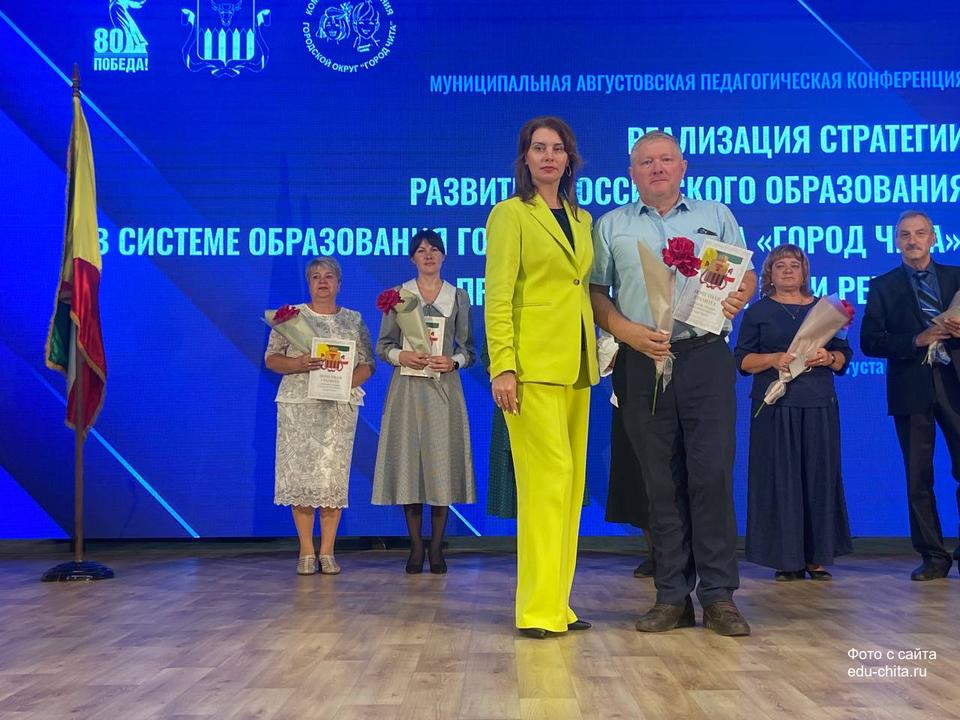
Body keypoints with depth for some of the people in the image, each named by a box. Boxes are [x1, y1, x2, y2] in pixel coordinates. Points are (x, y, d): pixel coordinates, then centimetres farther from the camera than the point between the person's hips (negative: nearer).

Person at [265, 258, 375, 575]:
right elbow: (270, 358, 6)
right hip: (298, 406, -1)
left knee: (333, 475, -3)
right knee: (299, 473, -4)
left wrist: (347, 381, -11)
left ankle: (327, 551, 5)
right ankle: (306, 552, 5)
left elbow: (367, 364, 9)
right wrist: (298, 364, -13)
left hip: (339, 408, 1)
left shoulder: (354, 320, 12)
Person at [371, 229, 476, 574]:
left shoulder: (458, 297, 10)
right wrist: (401, 356, -12)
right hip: (408, 388, 0)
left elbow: (470, 349, 9)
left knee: (441, 462, -2)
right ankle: (416, 547, 6)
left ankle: (437, 548, 6)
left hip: (444, 388, 0)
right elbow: (382, 346, 7)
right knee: (409, 461, -2)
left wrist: (453, 361, -11)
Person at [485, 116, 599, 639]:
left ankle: (557, 605, 15)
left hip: (576, 365, 7)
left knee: (571, 482, 7)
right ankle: (539, 610, -5)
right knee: (549, 477, -12)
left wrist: (594, 356, 9)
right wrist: (503, 366, -17)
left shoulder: (582, 220, 18)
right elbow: (498, 297, -8)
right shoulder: (510, 214, -1)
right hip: (533, 362, -7)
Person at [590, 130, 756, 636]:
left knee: (713, 473, -6)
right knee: (661, 481, 3)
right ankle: (672, 596, 10)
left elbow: (747, 275, 16)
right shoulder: (611, 226, 14)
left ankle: (719, 595, 3)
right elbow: (594, 292, 9)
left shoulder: (716, 216, 16)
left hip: (705, 356, 0)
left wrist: (737, 297, -7)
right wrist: (628, 331, -8)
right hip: (642, 363, 0)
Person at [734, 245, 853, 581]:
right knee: (780, 477, -4)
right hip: (775, 405, -2)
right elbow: (742, 360, 3)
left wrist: (828, 358, -10)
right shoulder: (758, 311, 9)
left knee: (820, 476, 1)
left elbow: (844, 357, 12)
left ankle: (818, 557, 8)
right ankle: (787, 558, 2)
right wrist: (773, 359, -14)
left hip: (819, 405, 2)